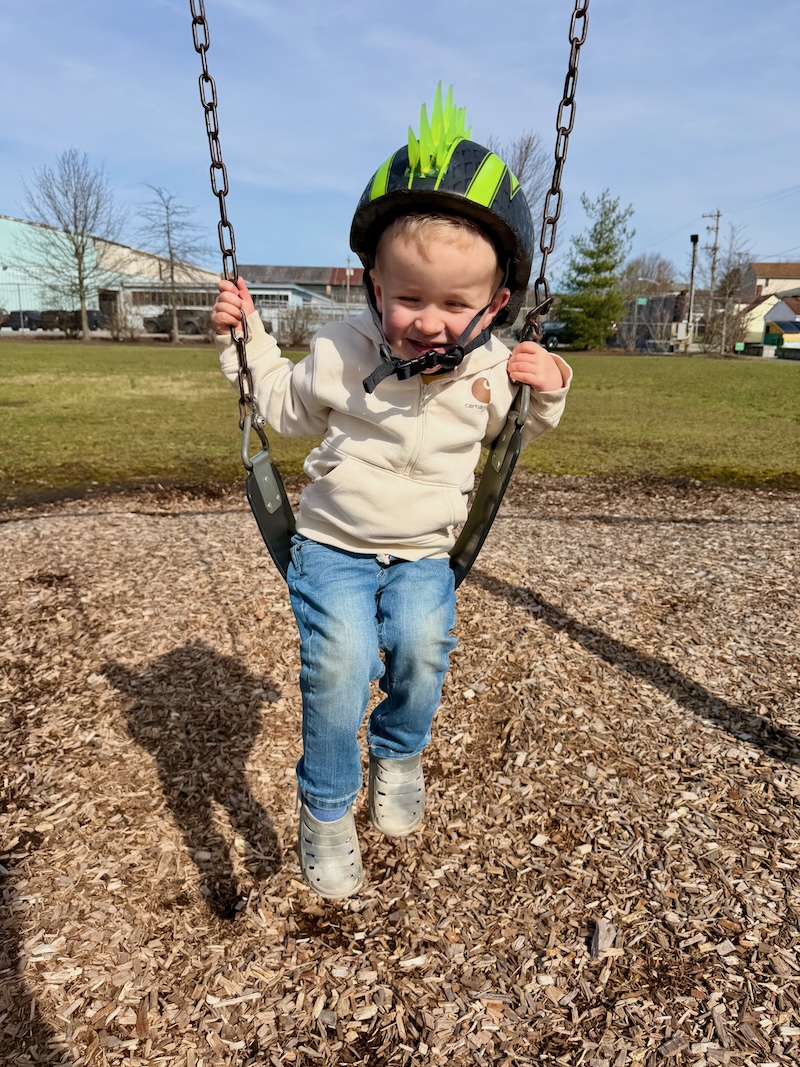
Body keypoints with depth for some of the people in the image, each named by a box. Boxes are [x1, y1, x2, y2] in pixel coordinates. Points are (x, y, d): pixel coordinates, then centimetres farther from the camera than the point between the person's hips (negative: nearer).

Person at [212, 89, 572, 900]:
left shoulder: (492, 371, -2)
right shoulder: (342, 352, -7)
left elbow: (505, 434, 18)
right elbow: (285, 406, 10)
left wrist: (546, 395, -1)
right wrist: (244, 337, 1)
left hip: (423, 553, 2)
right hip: (333, 544, -1)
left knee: (422, 646, -25)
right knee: (340, 659, -22)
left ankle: (399, 753, 10)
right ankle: (325, 805, 3)